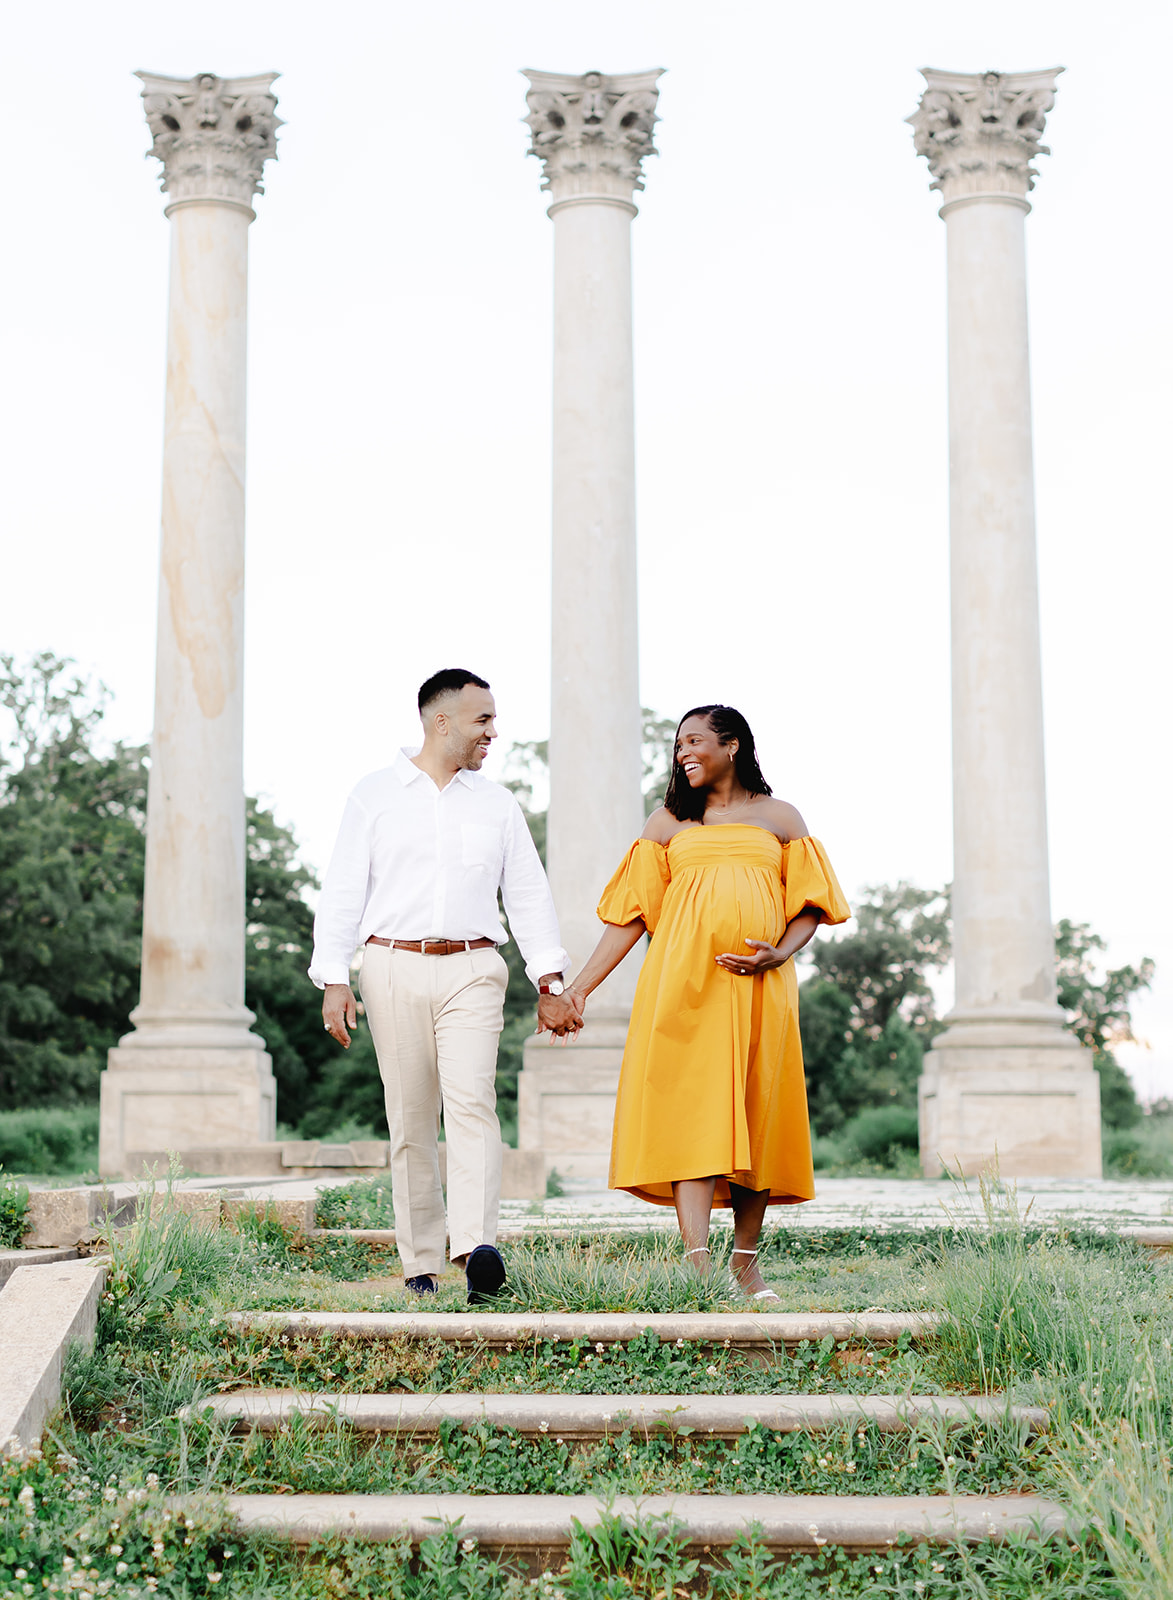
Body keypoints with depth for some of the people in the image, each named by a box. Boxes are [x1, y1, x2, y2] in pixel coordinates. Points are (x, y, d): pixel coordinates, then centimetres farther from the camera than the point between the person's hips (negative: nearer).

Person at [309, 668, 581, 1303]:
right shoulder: (375, 794, 8)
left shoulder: (497, 804, 16)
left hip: (472, 971, 1)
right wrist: (334, 981, -5)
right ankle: (420, 1262, 8)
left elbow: (529, 895, 17)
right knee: (409, 1119, 1)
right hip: (394, 968, 0)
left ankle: (477, 1248, -30)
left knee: (471, 1101, -18)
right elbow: (342, 892, 6)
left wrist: (549, 982, 7)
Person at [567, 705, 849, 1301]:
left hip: (759, 988, 1)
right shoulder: (668, 822, 16)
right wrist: (583, 984, 2)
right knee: (690, 1110, -14)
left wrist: (779, 954, -10)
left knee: (755, 1114, 0)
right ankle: (698, 1262, -22)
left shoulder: (780, 819, 15)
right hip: (684, 984, -1)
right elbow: (630, 914, 11)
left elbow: (809, 907, 10)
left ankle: (745, 1260, 9)